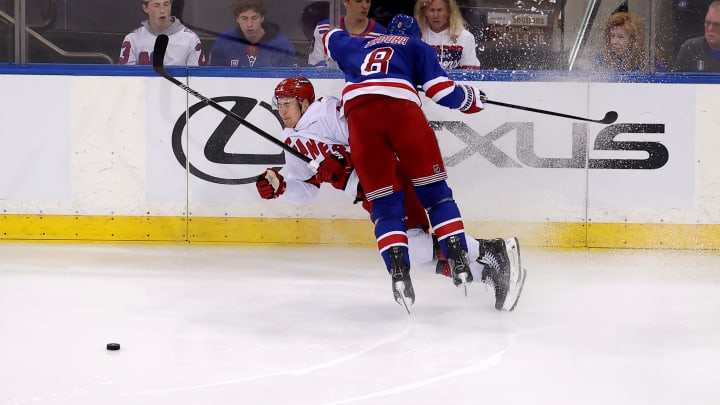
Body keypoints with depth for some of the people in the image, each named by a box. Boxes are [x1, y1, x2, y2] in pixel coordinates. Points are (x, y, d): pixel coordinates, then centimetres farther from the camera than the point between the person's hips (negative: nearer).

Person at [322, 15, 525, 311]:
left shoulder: (359, 46, 36)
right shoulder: (417, 48, 26)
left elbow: (330, 38, 57)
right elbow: (442, 91, 13)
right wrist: (474, 98, 30)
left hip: (358, 114, 2)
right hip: (401, 108, -2)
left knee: (385, 203, 4)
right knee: (434, 190, 6)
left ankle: (398, 272, -15)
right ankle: (459, 261, -7)